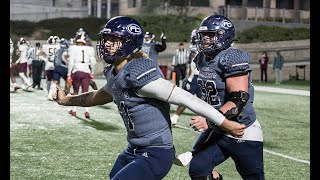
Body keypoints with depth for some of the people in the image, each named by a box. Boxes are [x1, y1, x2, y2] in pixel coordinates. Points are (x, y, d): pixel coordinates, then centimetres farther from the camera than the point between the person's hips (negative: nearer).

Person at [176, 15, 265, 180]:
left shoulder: (232, 59, -20)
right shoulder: (202, 59, 5)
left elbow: (239, 100, -27)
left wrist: (209, 121, -32)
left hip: (242, 133, -7)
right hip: (216, 131, 7)